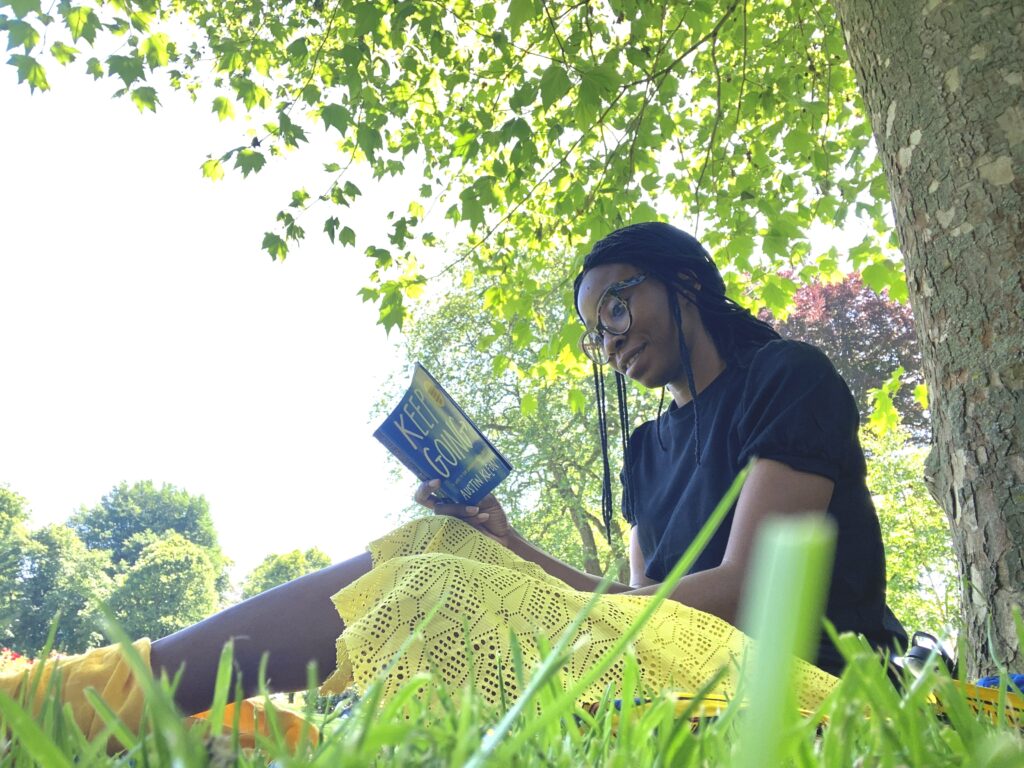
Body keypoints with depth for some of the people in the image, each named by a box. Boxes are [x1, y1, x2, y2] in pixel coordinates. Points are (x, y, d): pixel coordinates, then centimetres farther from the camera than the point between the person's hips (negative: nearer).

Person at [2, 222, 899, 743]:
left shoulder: (791, 377, -3)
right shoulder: (648, 449, 18)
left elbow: (743, 589, -14)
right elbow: (639, 602, 11)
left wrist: (517, 610, -15)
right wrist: (506, 545, 0)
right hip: (674, 656, 6)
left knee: (435, 591, -27)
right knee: (432, 547, -12)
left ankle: (92, 693, -23)